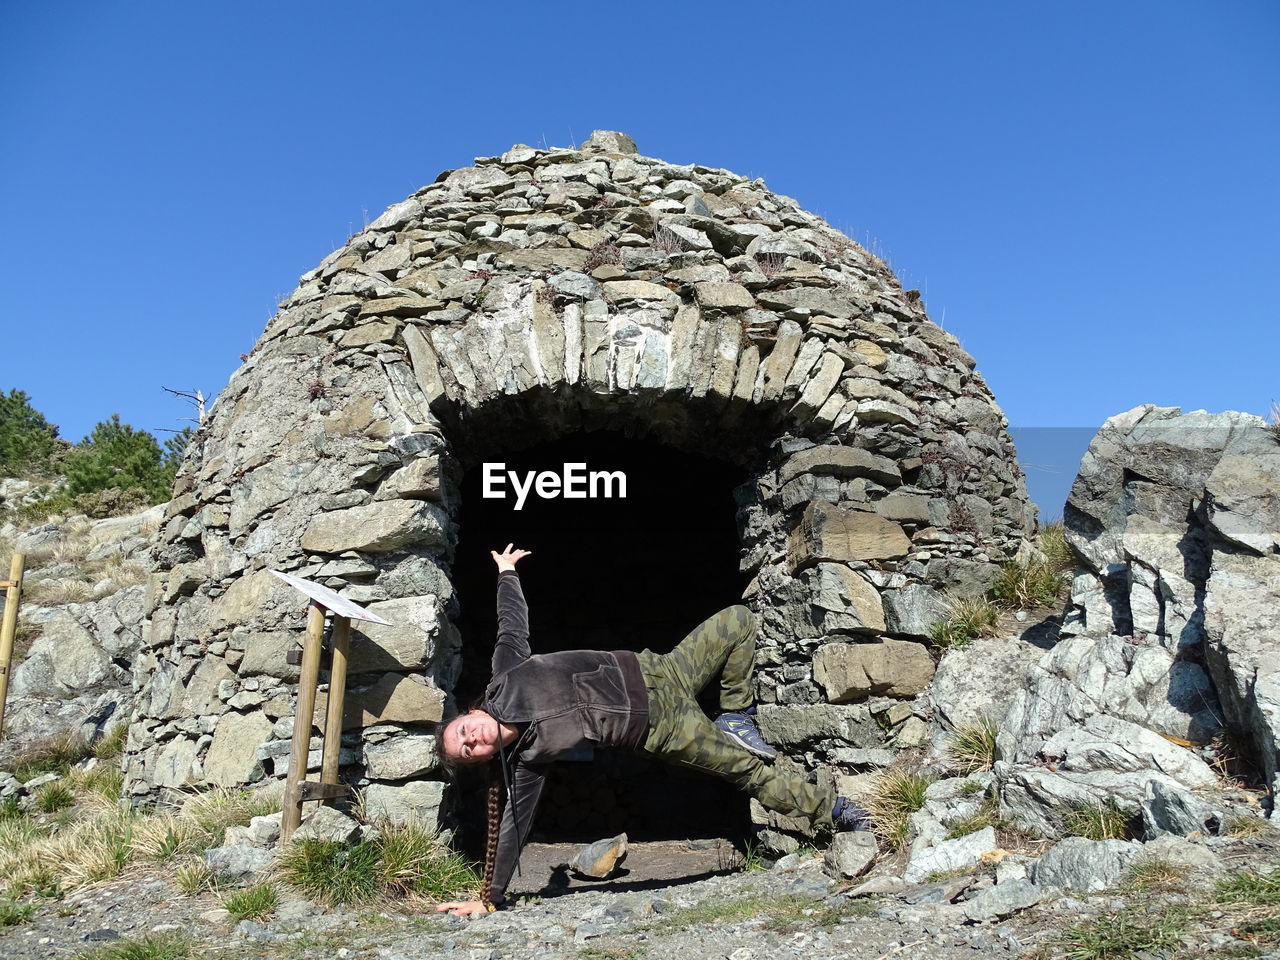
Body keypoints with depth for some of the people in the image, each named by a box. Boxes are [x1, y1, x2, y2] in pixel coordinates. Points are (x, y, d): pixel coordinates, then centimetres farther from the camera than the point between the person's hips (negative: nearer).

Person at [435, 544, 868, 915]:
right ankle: (830, 811, 21)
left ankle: (734, 720, 16)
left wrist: (506, 571, 12)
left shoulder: (504, 680, -7)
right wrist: (488, 900, -5)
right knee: (751, 770, -1)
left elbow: (512, 623, 6)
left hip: (651, 672, 4)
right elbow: (512, 827, -6)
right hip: (660, 728, -4)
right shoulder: (525, 763, -12)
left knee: (738, 620, 2)